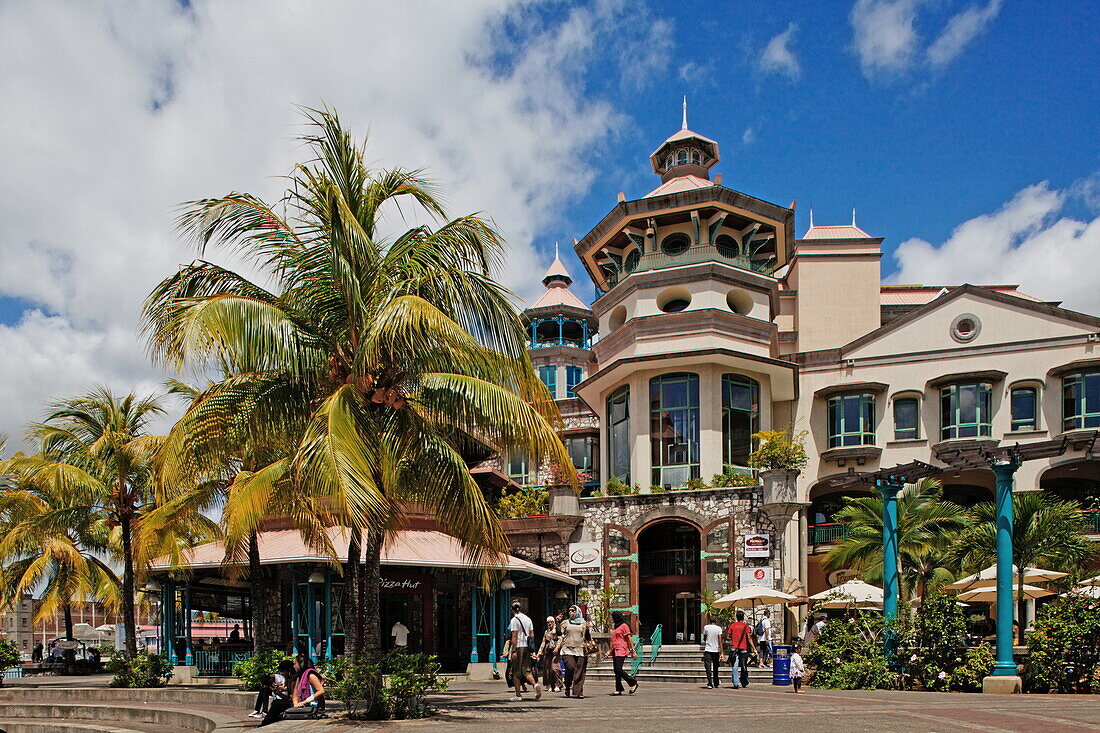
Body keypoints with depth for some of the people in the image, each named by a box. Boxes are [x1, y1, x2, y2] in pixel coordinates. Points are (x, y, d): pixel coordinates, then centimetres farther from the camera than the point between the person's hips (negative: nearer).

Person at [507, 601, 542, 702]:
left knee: (516, 672, 3)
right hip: (527, 647, 6)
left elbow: (514, 636, -14)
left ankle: (518, 695, 5)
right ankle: (535, 684, -16)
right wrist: (530, 649, 18)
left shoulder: (514, 620, -8)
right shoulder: (528, 619, 12)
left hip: (518, 648, -6)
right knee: (526, 670, 9)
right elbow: (532, 635, 12)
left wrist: (513, 651, -13)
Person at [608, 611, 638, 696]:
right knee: (616, 670, 5)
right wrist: (611, 651, 22)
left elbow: (629, 639, -10)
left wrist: (633, 651, -13)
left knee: (619, 669, -15)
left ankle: (633, 683, -2)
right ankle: (618, 690, 9)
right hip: (615, 651, 9)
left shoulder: (624, 626, -7)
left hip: (621, 651, -9)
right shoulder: (616, 626, 19)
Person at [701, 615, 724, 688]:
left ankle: (710, 684, -16)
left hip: (708, 650, -2)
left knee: (708, 667, -4)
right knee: (715, 668, 16)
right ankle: (716, 683, 25)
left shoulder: (706, 627, -2)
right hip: (716, 650, 2)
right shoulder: (719, 628, -2)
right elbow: (720, 641, -6)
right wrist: (721, 653, -5)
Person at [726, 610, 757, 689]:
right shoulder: (746, 626, 1)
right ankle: (744, 683, 20)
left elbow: (727, 637, 4)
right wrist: (754, 648, -6)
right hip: (743, 648, 0)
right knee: (744, 666, 12)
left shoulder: (732, 625, 5)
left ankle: (736, 683, -15)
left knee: (735, 667, -3)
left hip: (734, 648, 0)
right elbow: (749, 638, -6)